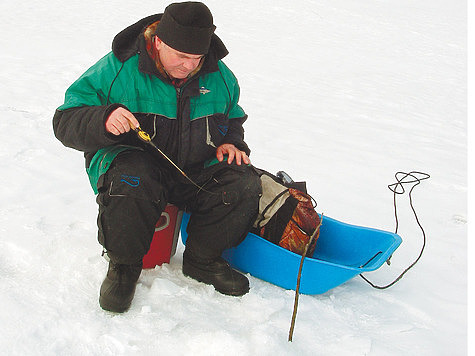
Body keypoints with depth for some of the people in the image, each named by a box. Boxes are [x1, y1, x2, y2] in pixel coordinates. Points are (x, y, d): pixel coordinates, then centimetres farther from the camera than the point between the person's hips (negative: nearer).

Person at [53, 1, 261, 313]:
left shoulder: (219, 76, 3)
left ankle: (202, 260, 4)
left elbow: (232, 117, 23)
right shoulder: (118, 69, -11)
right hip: (134, 161, -4)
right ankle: (124, 265, -10)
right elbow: (66, 121, -12)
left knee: (244, 183, -20)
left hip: (196, 171, 4)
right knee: (131, 183, -39)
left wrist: (232, 143, 0)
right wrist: (103, 120, -34)